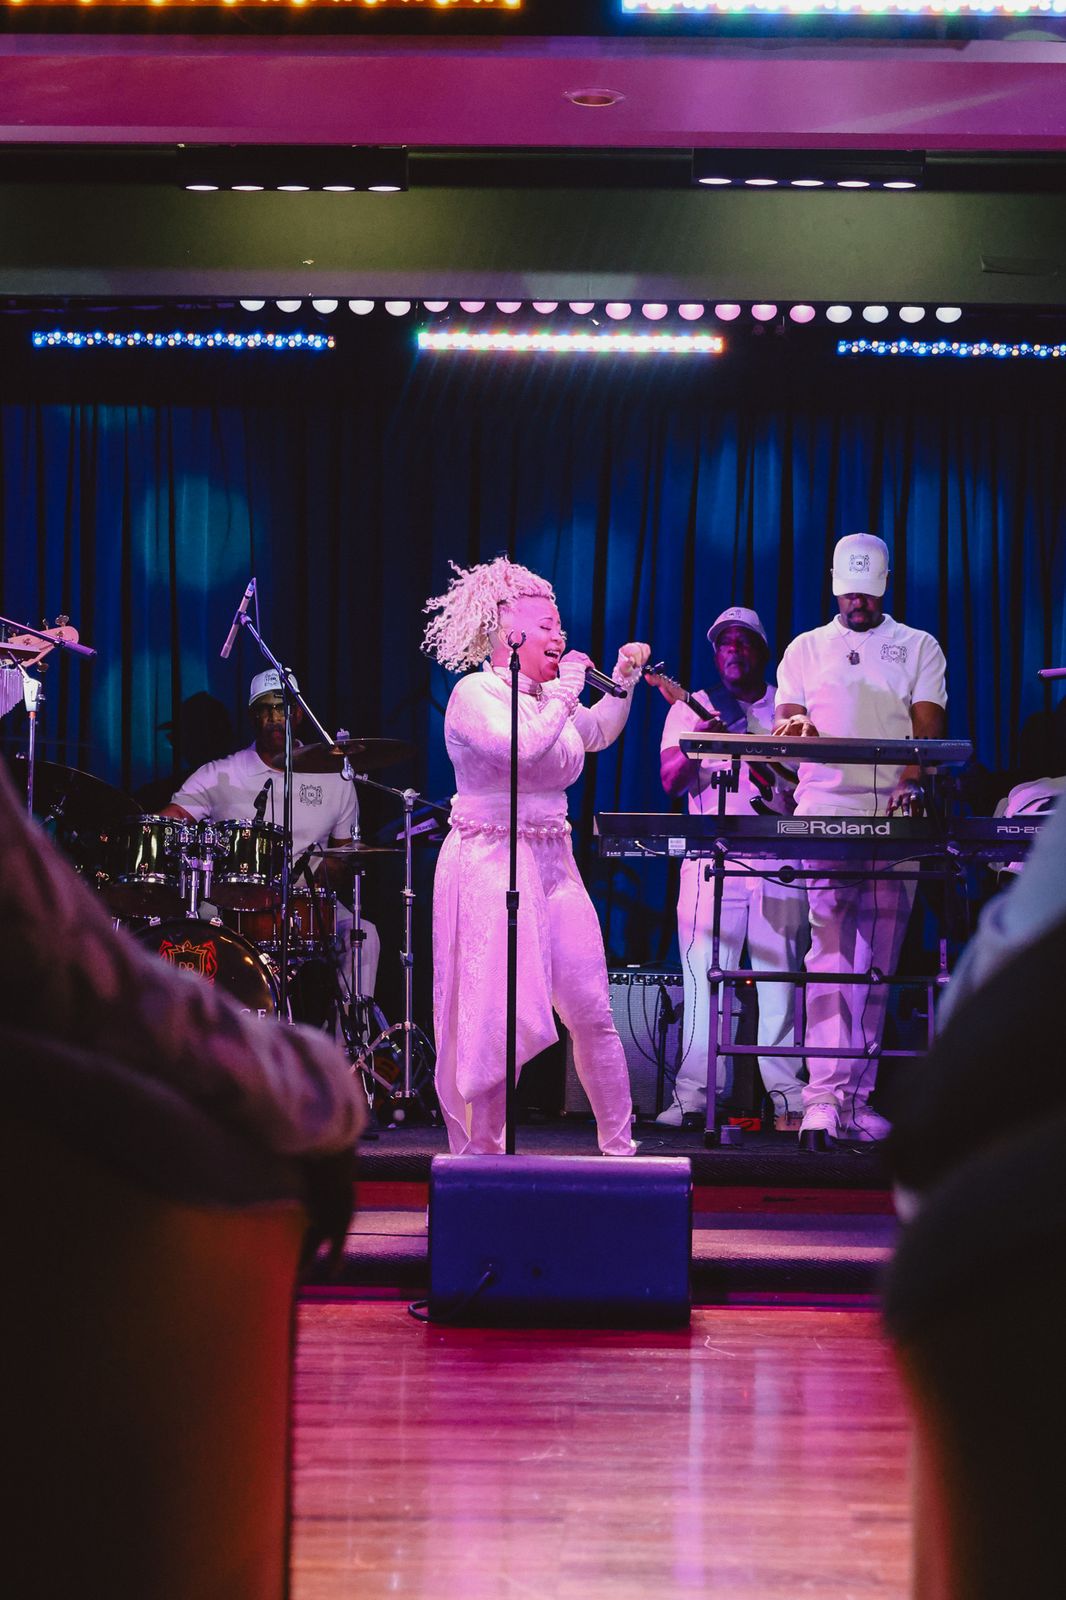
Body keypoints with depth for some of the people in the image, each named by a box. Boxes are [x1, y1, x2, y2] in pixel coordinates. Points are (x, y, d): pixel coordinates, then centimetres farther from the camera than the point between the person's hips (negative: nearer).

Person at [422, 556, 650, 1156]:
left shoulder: (550, 698, 13)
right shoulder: (475, 694, -8)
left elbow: (599, 735, 33)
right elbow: (521, 747, -24)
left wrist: (623, 680, 20)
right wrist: (566, 693, -13)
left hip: (553, 864, 7)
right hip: (488, 865, -6)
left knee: (591, 1012, 1)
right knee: (495, 1019, -5)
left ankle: (619, 1144, 10)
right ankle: (479, 1152, 7)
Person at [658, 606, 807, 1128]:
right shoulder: (692, 708, 13)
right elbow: (671, 780, 0)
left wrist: (787, 792, -8)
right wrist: (696, 746, -20)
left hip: (781, 857, 1)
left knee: (781, 977, -3)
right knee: (703, 976, -5)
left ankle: (787, 1096, 0)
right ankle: (694, 1094, -3)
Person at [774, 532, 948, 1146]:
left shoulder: (919, 647, 13)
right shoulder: (807, 648, 16)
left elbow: (929, 727, 2)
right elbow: (788, 725, 10)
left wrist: (911, 784, -16)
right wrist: (797, 727, -15)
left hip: (895, 819, 1)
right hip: (824, 816, -1)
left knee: (877, 961, 1)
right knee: (829, 950, -11)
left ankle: (859, 1096, 6)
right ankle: (824, 1096, -16)